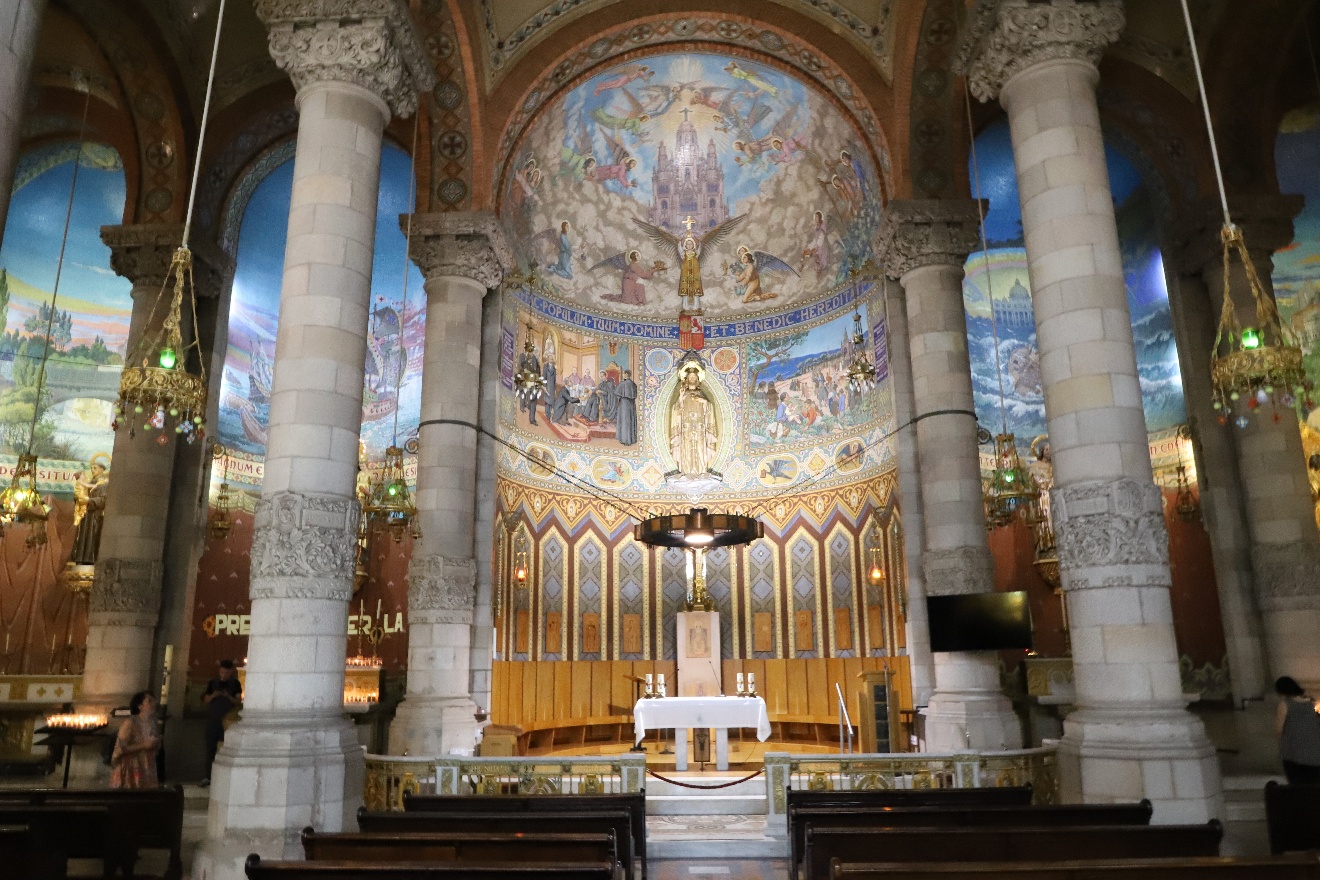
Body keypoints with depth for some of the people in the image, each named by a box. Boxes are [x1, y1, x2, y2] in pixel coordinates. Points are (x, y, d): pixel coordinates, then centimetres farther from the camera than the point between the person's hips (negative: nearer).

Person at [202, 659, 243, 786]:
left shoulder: (235, 683, 3)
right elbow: (206, 700, 10)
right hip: (213, 719, 2)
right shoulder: (213, 682, 8)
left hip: (228, 720, -2)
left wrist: (228, 696, -18)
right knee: (211, 747, 0)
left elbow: (238, 701, 0)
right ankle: (208, 776, 5)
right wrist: (213, 695, -10)